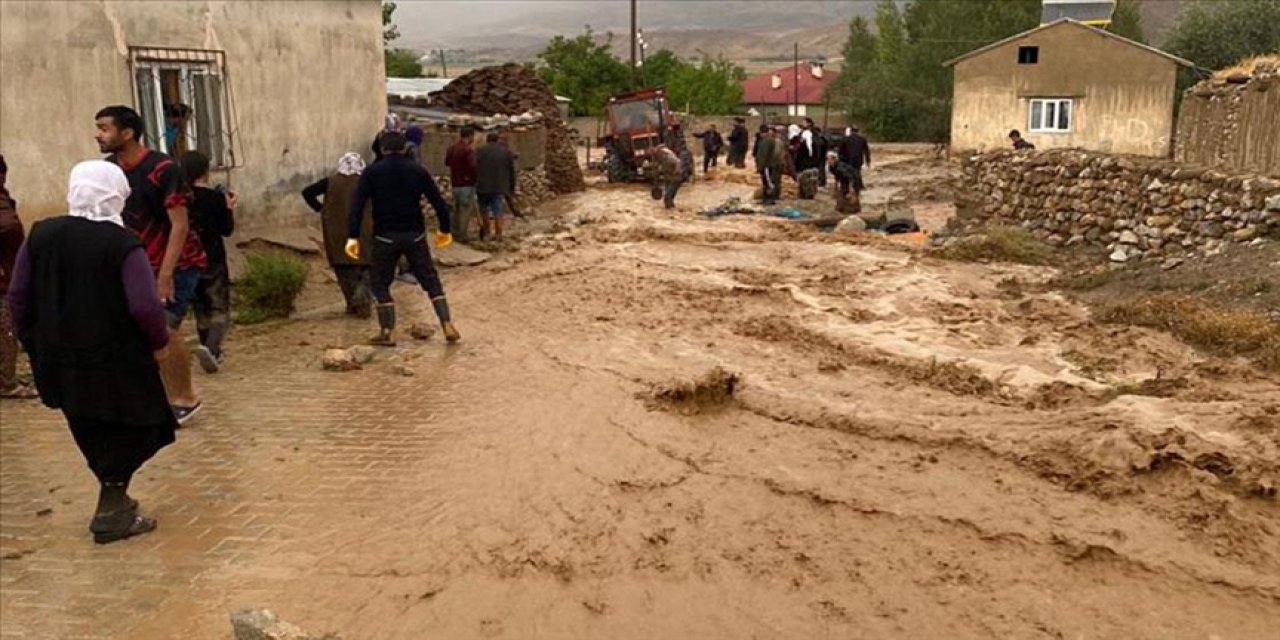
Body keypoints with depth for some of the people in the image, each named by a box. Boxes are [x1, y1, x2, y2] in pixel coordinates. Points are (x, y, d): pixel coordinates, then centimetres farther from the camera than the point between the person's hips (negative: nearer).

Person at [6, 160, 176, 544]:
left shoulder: (41, 235, 0)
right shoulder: (124, 245, -16)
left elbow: (18, 296, 5)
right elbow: (145, 307, -23)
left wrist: (34, 345, 16)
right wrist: (160, 343, -5)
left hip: (59, 360, 6)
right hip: (114, 361, -5)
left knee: (93, 436, 21)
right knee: (128, 431, 12)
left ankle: (114, 499, 34)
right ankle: (112, 514, 12)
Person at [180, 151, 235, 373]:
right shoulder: (216, 197, -10)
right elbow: (227, 230, -5)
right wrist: (229, 208, 9)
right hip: (213, 261, -4)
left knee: (201, 310, 17)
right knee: (220, 310, 1)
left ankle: (213, 354, 25)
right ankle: (211, 347, -24)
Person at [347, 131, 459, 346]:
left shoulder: (371, 172, -2)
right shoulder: (418, 170, 2)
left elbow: (357, 205, -10)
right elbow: (438, 202, 1)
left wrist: (353, 236, -11)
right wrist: (445, 230, 13)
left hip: (385, 236, -1)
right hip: (415, 235, 1)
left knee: (381, 284, 12)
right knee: (431, 281, 9)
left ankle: (387, 332, 9)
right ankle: (448, 326, 2)